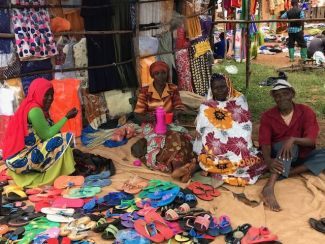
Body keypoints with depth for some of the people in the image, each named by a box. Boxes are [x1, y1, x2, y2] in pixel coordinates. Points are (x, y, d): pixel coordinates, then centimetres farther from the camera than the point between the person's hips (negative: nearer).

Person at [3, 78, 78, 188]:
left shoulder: (29, 106, 12)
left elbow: (47, 132, 11)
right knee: (63, 140, -14)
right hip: (19, 160, -10)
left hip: (16, 158, 10)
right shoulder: (34, 110, -17)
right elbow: (47, 135, -16)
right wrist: (66, 117, -10)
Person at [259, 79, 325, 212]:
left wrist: (293, 139, -38)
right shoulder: (267, 116, -7)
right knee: (288, 145, -35)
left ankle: (287, 173, -30)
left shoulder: (306, 112, -6)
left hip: (302, 156, 2)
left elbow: (311, 141, -16)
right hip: (280, 155, -2)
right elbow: (265, 143, -17)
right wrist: (268, 160, -40)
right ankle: (269, 187, -50)